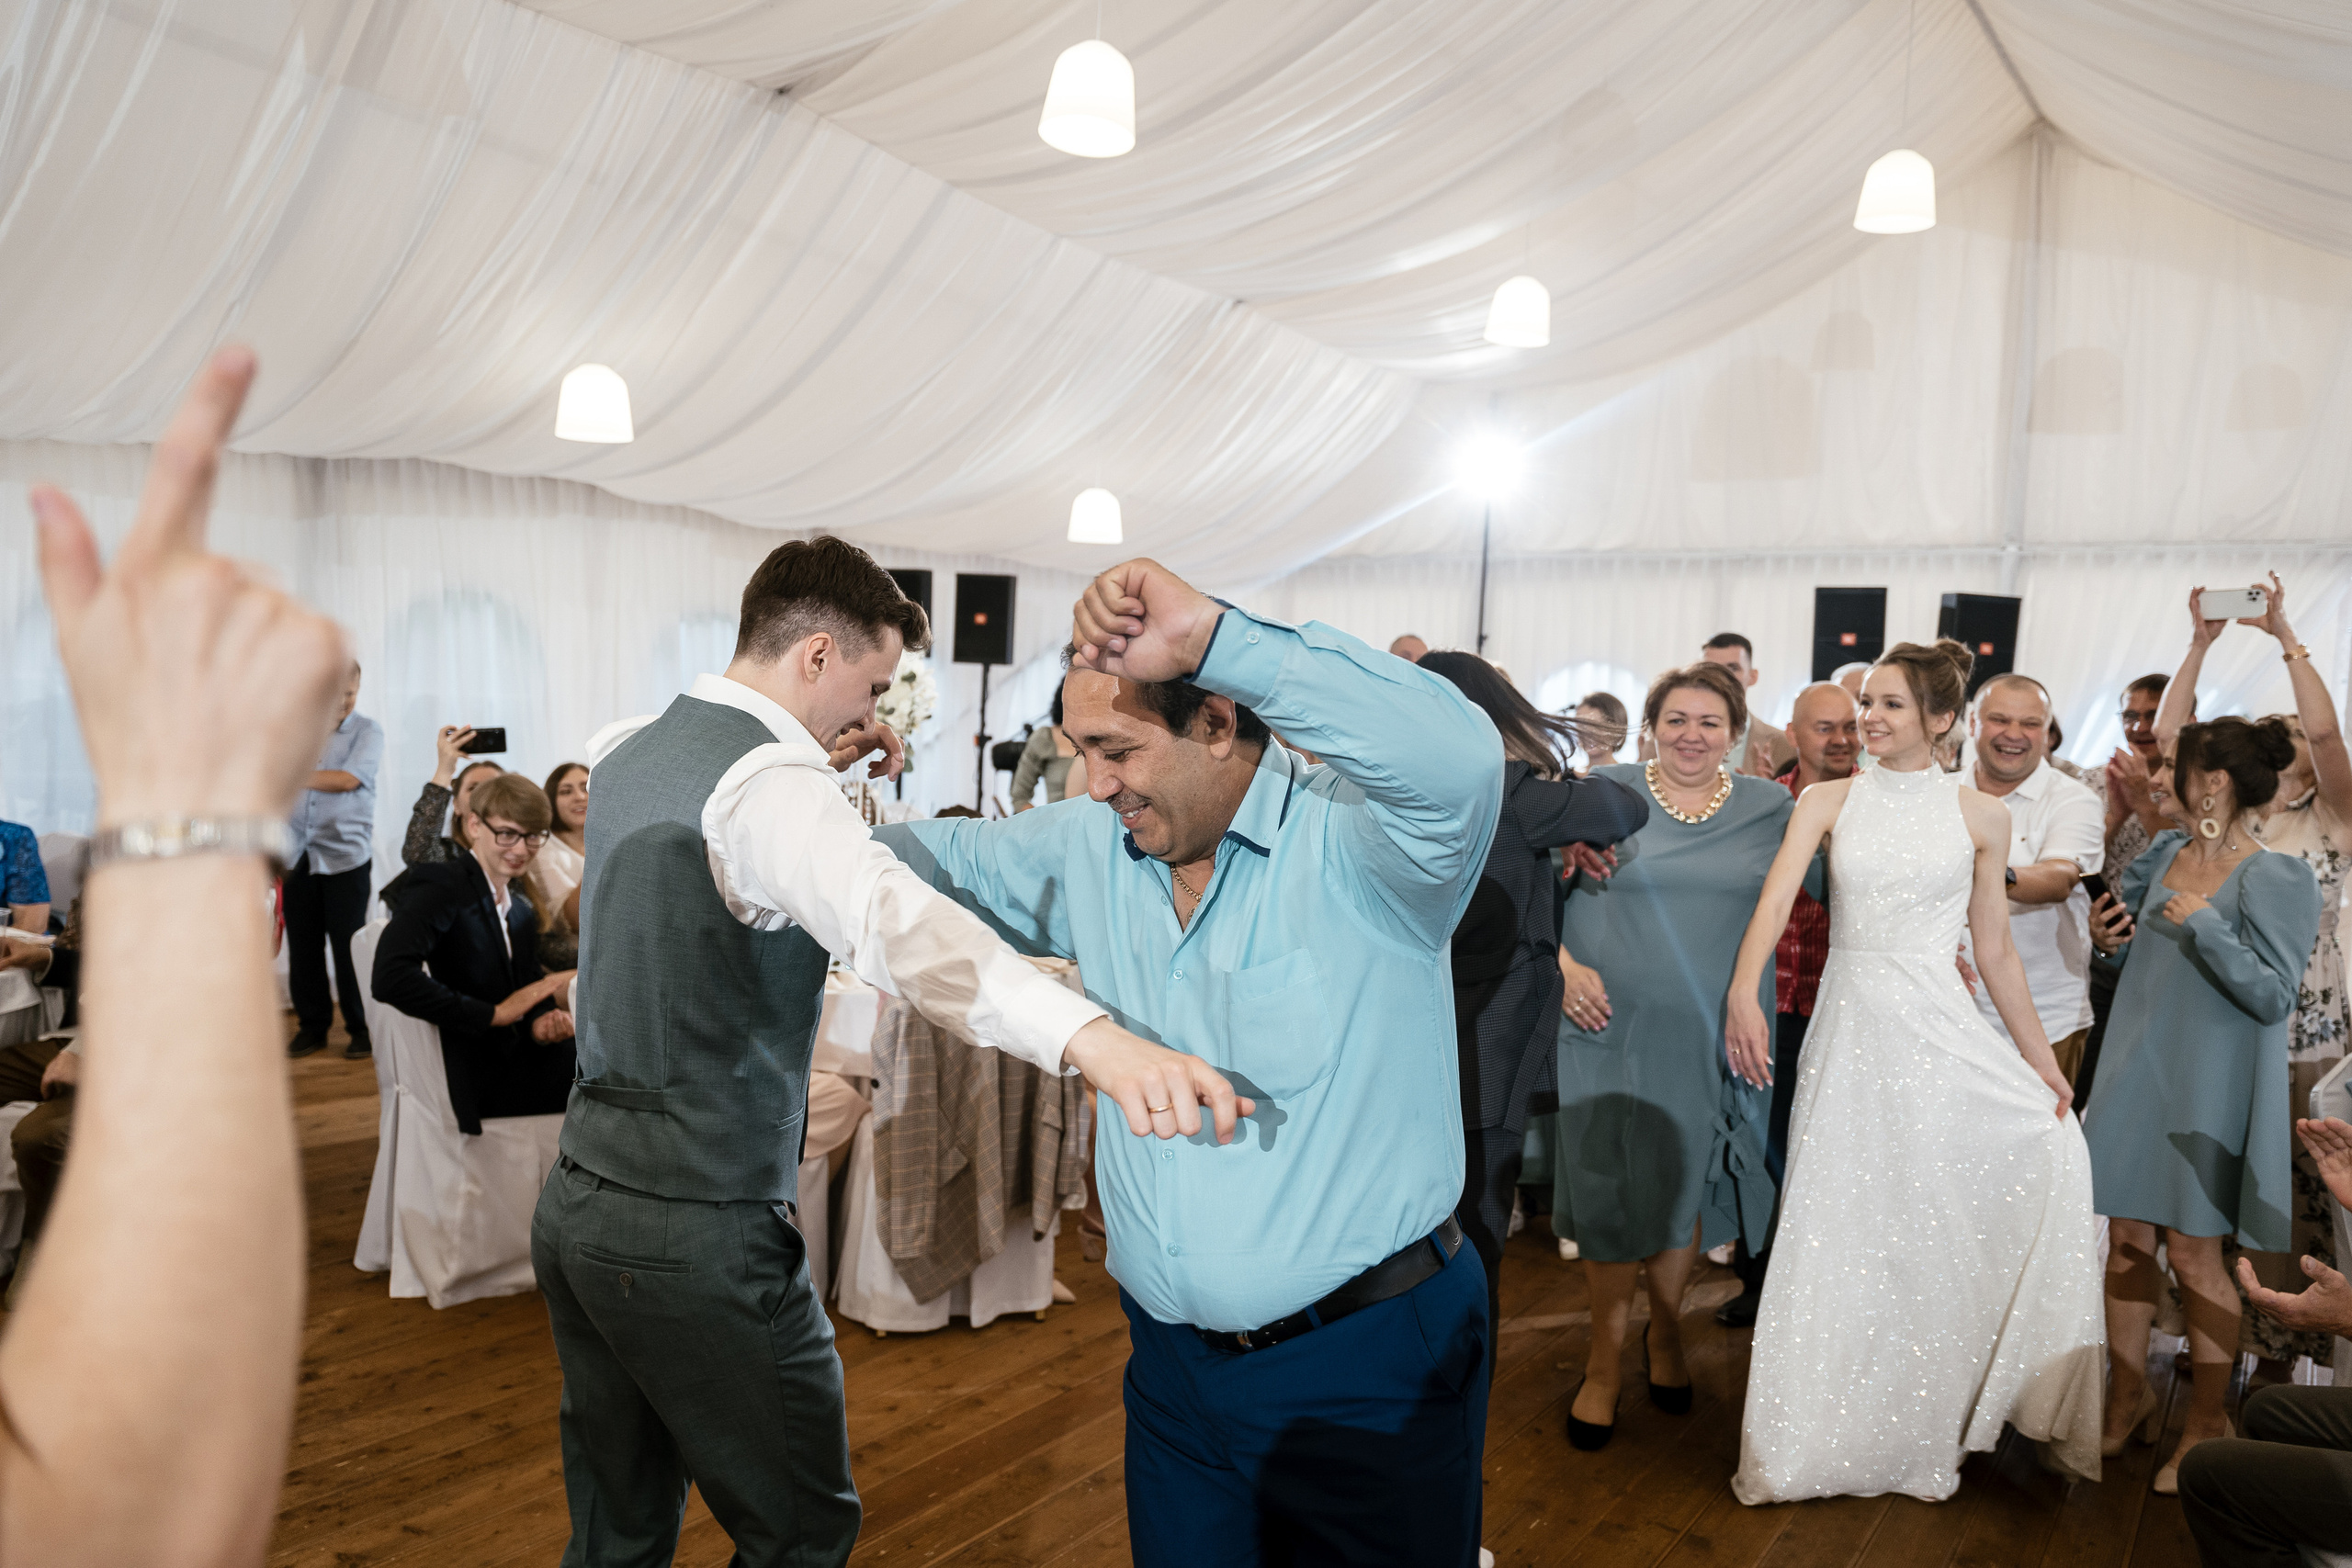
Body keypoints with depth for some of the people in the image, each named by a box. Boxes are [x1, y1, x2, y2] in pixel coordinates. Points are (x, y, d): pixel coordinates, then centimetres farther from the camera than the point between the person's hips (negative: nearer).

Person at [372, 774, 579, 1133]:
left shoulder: (520, 901, 14)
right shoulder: (441, 885, -11)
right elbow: (391, 978, -27)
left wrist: (541, 1019, -11)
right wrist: (494, 1014, -23)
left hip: (520, 1058, 8)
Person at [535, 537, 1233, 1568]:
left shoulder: (633, 759, 8)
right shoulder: (768, 779, -20)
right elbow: (889, 917, -41)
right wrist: (1091, 1036, -55)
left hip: (579, 1202, 9)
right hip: (696, 1231, -9)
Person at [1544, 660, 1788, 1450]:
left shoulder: (1770, 808, 4)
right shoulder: (1605, 792, -2)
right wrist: (1562, 964, -10)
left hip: (1715, 1036, 2)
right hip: (1613, 1030, -2)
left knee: (1686, 1186, 14)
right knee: (1611, 1187, 2)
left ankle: (1665, 1332, 37)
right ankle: (1606, 1352, 21)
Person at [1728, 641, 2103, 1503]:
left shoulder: (1980, 814, 4)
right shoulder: (1828, 801, 3)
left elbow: (1995, 950, 6)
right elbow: (1774, 900, -11)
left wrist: (2041, 1059, 3)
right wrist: (1743, 990, -28)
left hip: (1941, 1028, 0)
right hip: (1851, 1028, 0)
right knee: (1850, 1230, 3)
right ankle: (1858, 1428, 20)